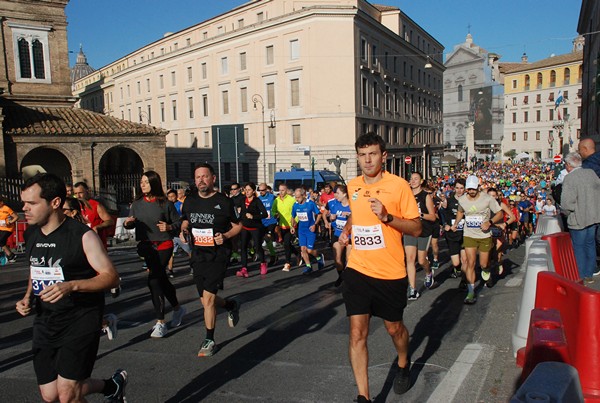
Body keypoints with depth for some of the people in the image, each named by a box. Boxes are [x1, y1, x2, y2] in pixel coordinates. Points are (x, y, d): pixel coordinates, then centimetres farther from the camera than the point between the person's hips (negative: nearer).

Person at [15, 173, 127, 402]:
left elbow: (111, 277, -17)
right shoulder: (31, 235, 6)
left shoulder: (83, 236, -15)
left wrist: (71, 286, -30)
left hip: (80, 320, -7)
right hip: (45, 322, 7)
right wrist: (27, 298, 5)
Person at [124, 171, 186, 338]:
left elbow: (178, 222, -2)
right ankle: (177, 308, 37)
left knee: (154, 280, -11)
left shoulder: (165, 203, -8)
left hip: (164, 246, -5)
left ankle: (160, 323, -1)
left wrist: (169, 227, -22)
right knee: (162, 279, 15)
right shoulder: (137, 203, 4)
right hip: (147, 246, 5)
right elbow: (131, 225, 10)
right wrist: (127, 222, -12)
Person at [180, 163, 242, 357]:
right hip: (198, 255, 6)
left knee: (208, 297, -12)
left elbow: (238, 225, 2)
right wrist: (184, 230, -2)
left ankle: (209, 341, 6)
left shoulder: (224, 201, -8)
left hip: (218, 255, -5)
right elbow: (185, 221, 21)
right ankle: (231, 305, 44)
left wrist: (225, 236, -17)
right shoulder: (190, 201, 5)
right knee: (206, 301, 12)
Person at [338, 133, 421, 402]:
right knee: (357, 333, -2)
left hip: (390, 273, -3)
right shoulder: (352, 186, 5)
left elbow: (416, 229, -8)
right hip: (357, 270, 3)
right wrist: (347, 230, 6)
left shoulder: (399, 185, -9)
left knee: (394, 328, 17)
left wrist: (387, 217, -22)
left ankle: (403, 364, 49)